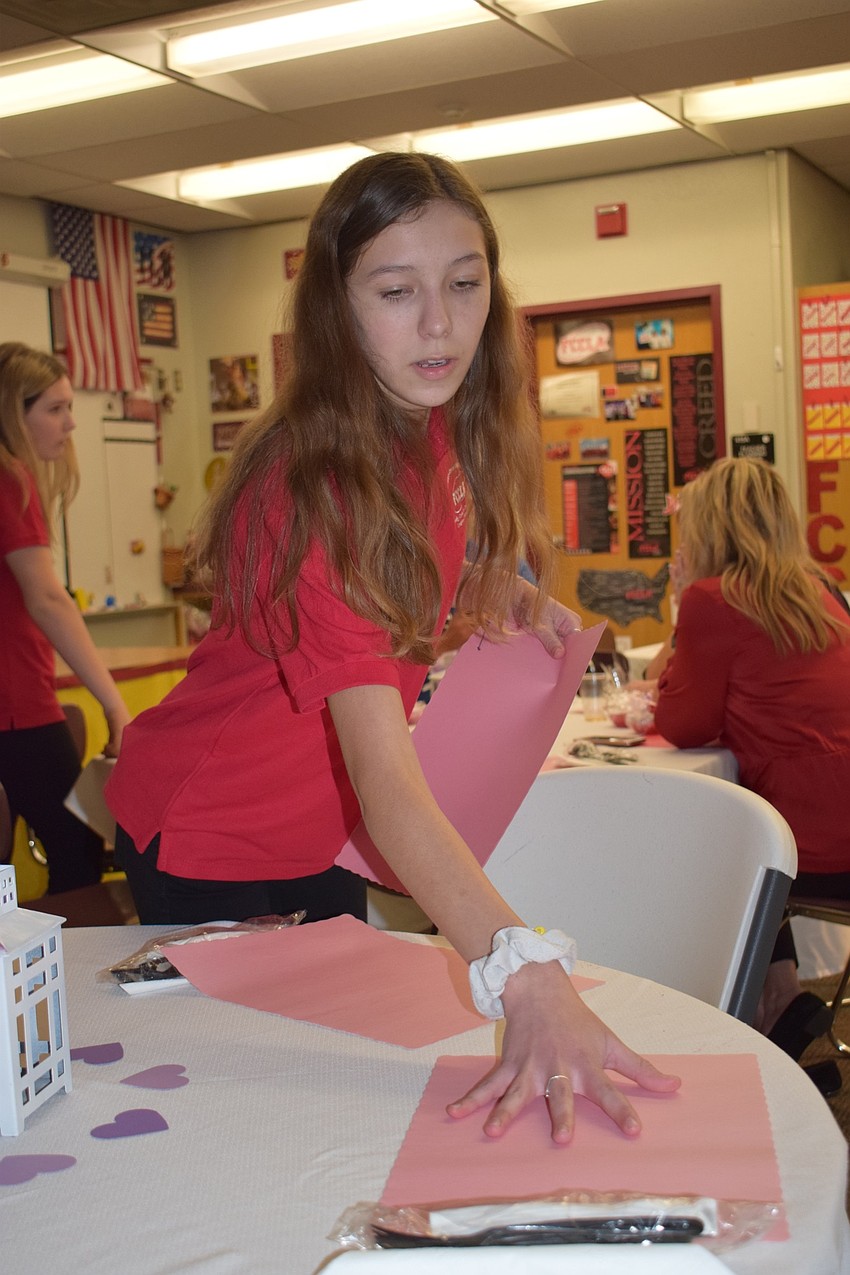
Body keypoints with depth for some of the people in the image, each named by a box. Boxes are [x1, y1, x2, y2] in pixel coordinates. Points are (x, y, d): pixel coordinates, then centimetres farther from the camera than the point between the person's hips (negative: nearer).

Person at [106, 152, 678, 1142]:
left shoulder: (438, 425, -9)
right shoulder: (312, 486, -35)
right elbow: (385, 776, -44)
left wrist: (500, 596, -7)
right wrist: (525, 976, -55)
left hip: (315, 835, 7)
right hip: (204, 843, -7)